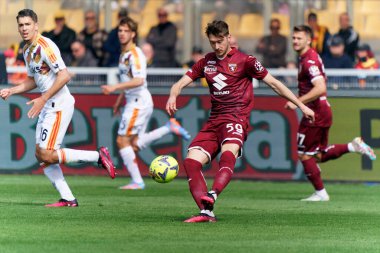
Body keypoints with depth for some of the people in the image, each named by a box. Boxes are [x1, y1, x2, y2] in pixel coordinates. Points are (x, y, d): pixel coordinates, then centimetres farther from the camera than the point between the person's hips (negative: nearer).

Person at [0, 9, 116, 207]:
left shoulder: (44, 46, -16)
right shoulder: (27, 50, 13)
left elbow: (64, 75, -24)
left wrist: (43, 99, -24)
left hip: (59, 105, -10)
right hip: (48, 107, 10)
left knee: (46, 155, -14)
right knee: (41, 155, 4)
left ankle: (98, 157, -6)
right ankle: (68, 199, 6)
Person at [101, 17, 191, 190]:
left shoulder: (135, 54, -13)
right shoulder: (124, 54, 17)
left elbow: (138, 80, -26)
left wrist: (114, 88, -28)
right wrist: (119, 100, 32)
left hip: (139, 102, -9)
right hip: (133, 102, 9)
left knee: (122, 141, -8)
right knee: (134, 145, 6)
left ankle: (137, 181, -5)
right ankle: (169, 127, 11)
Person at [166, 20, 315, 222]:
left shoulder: (244, 61, 1)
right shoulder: (206, 62, 15)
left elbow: (273, 83, 5)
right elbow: (181, 83, 11)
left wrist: (301, 106, 4)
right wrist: (173, 96, -15)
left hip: (236, 117, -5)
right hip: (214, 120, 6)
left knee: (228, 154, -34)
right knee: (191, 161, -13)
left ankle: (212, 196, -57)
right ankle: (206, 212, -17)